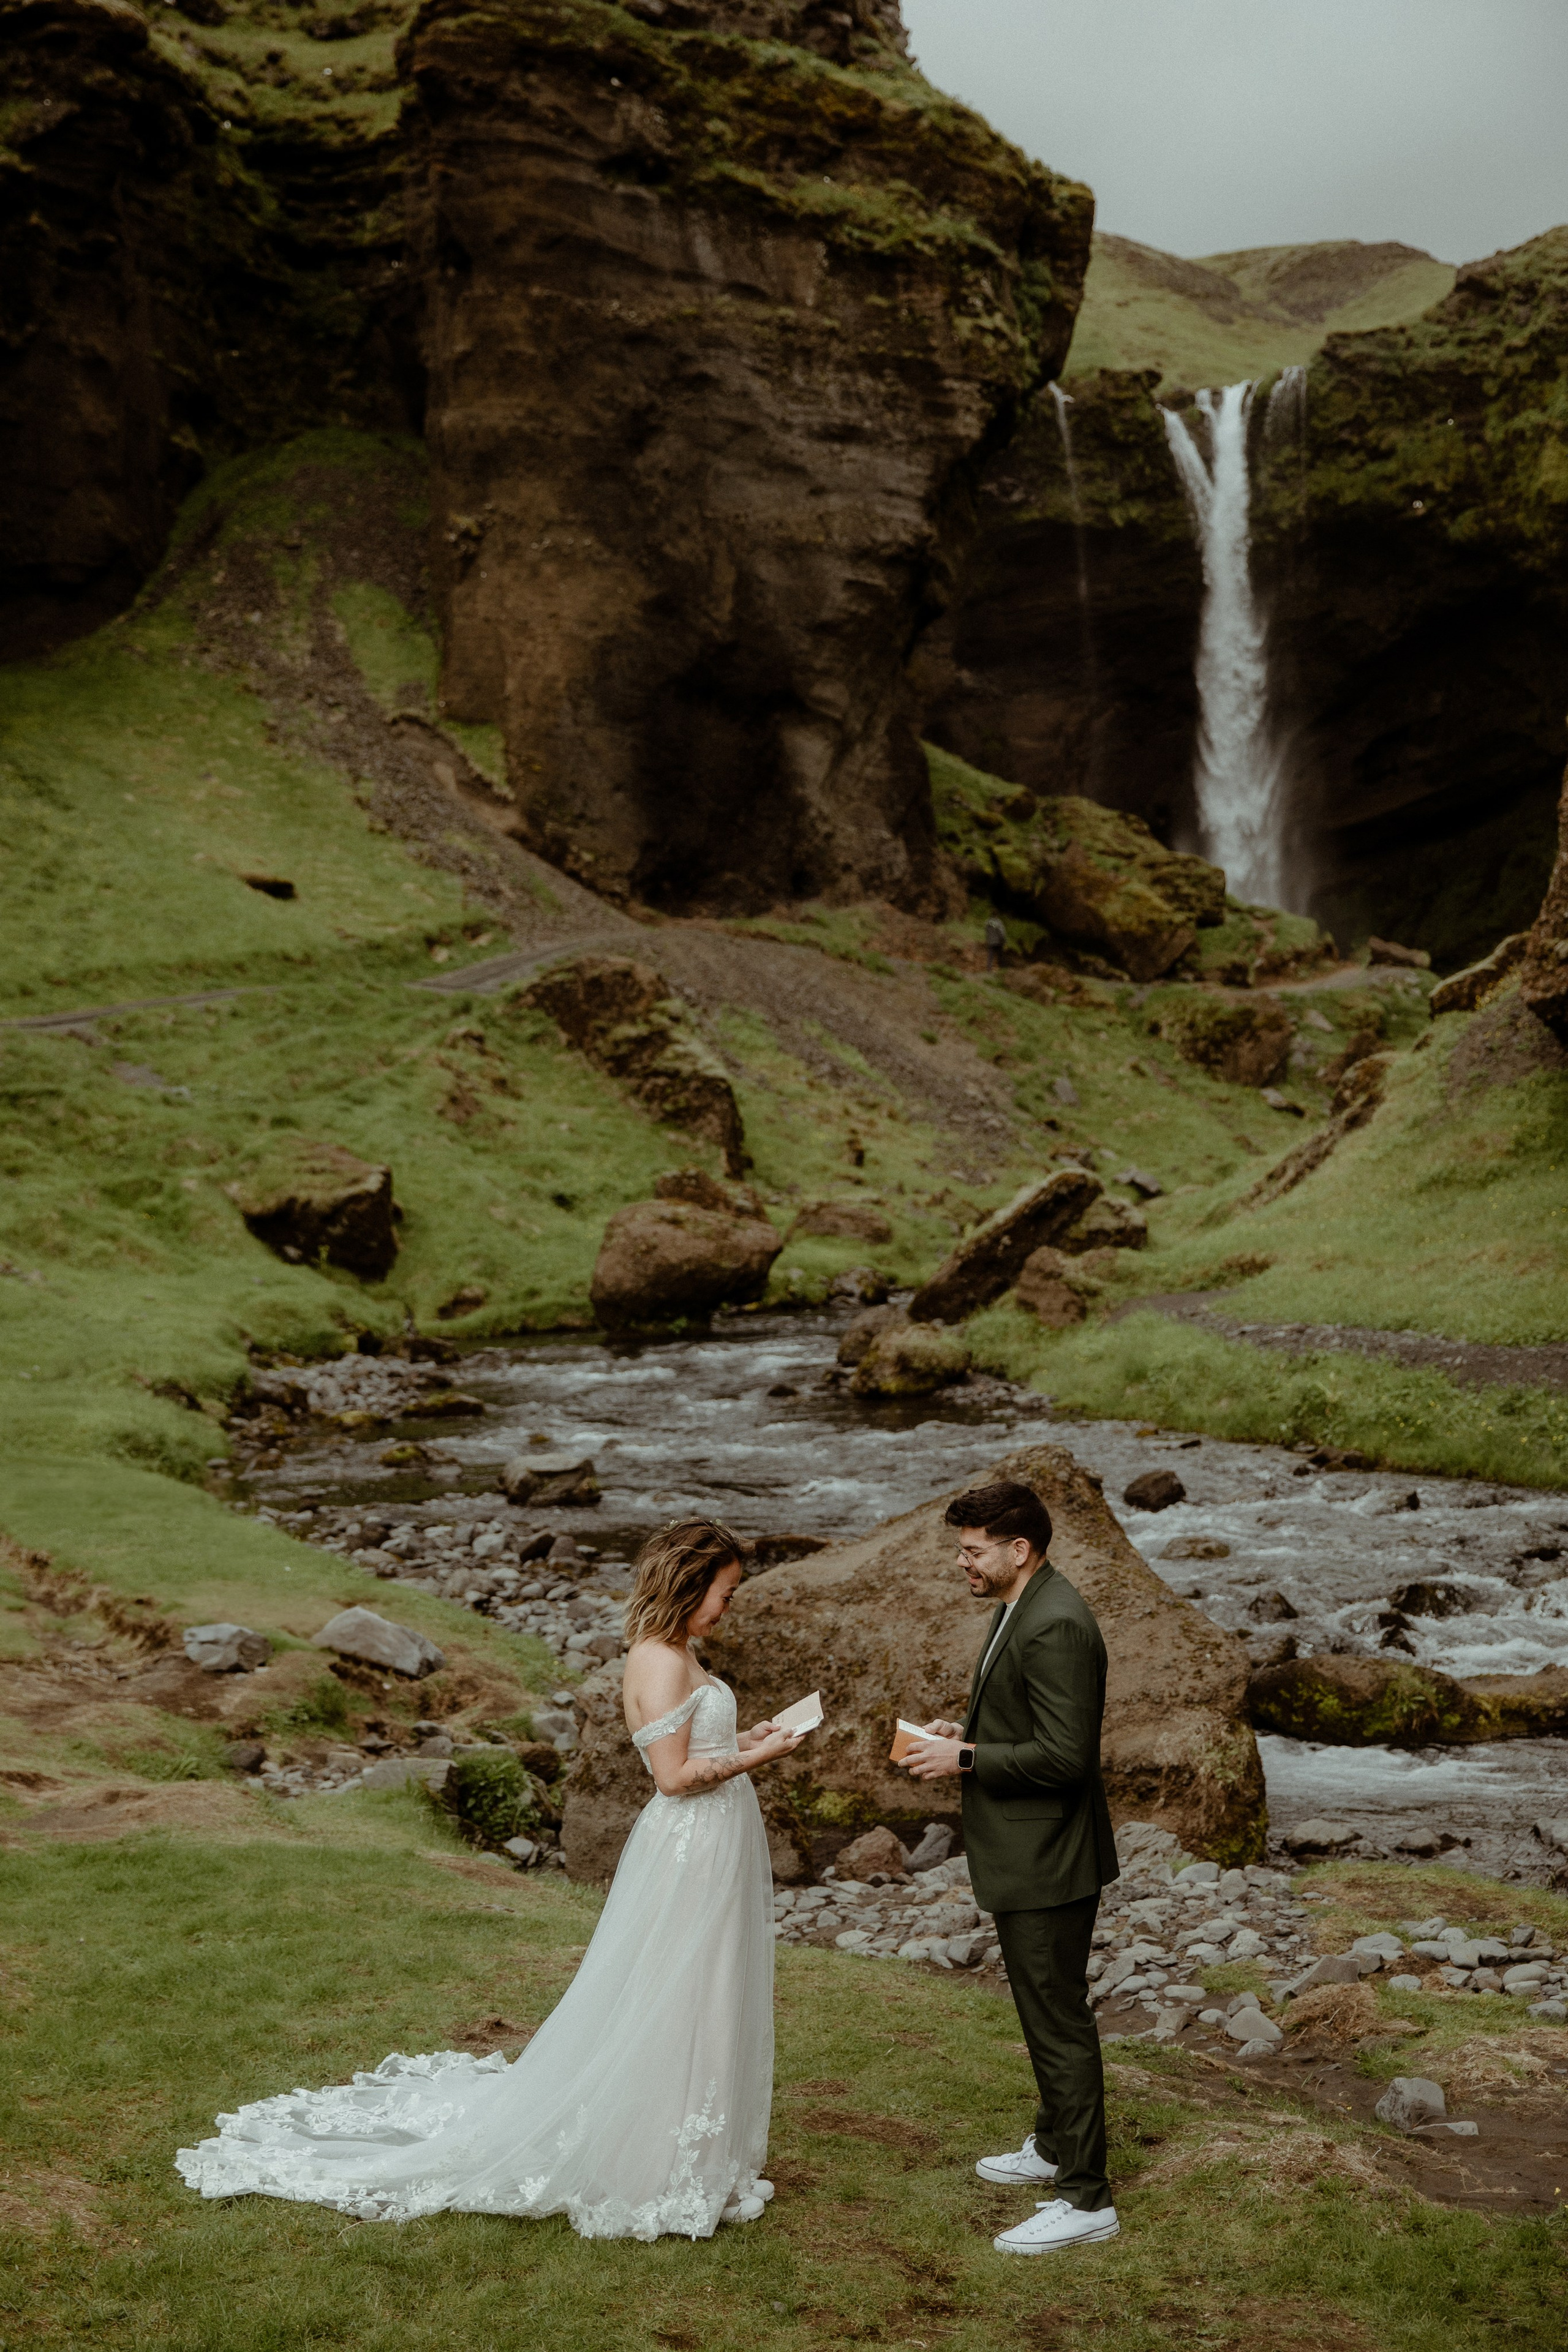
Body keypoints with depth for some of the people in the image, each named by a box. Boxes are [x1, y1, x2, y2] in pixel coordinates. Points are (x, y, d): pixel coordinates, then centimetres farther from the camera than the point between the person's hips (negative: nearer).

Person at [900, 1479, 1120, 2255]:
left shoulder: (1056, 1627, -25)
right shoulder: (1021, 1610, 9)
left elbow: (1064, 1756, -27)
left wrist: (963, 1759, -20)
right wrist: (967, 1732, 3)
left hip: (1047, 1864, -11)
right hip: (1026, 1856, 11)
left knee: (1059, 2023, -1)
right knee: (1046, 2012, 24)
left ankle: (1086, 2198, 9)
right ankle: (1055, 2147, 40)